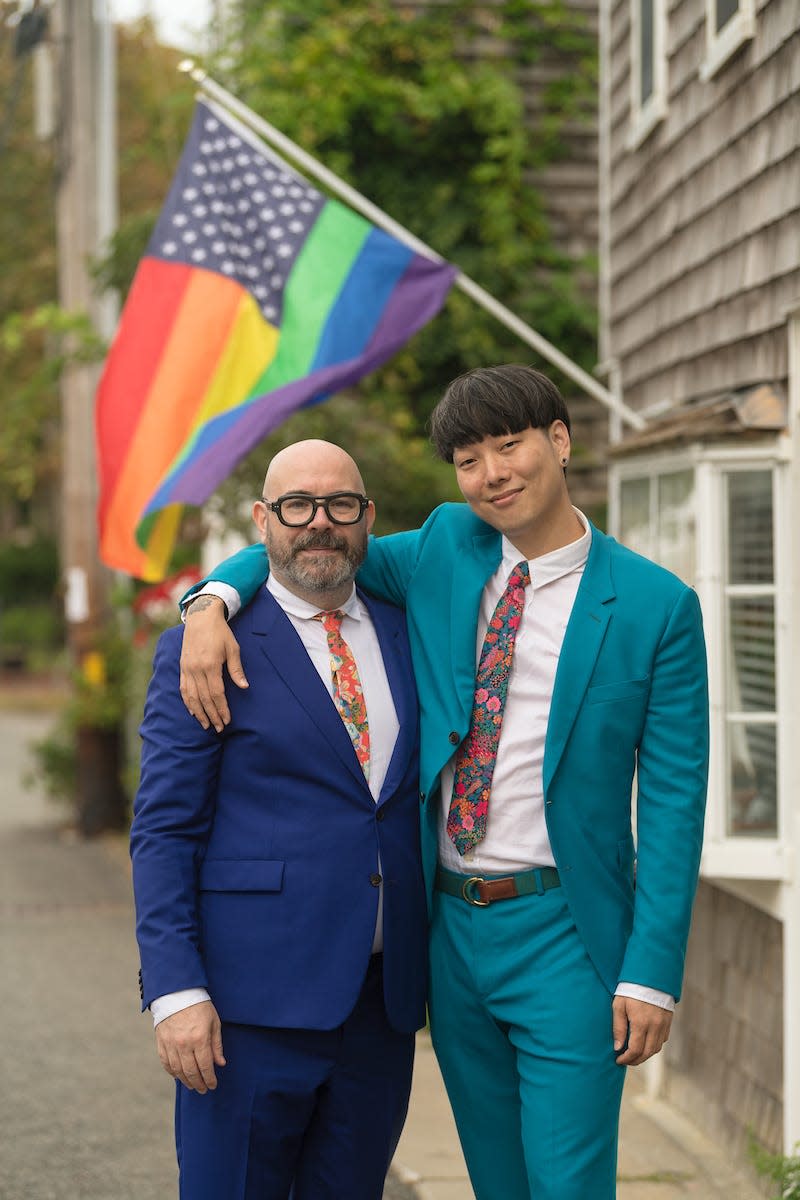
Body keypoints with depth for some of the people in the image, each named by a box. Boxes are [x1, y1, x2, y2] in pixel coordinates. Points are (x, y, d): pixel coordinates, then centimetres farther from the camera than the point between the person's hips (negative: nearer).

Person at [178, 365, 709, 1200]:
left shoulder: (656, 607, -6)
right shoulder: (445, 551, 6)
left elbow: (672, 801, -6)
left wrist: (652, 974, -11)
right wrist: (211, 605, -5)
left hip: (565, 937, -4)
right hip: (450, 927, 5)